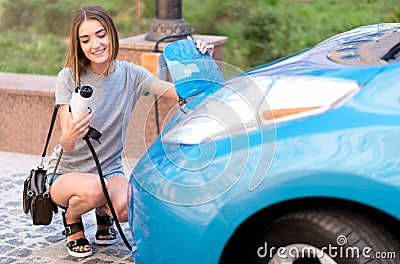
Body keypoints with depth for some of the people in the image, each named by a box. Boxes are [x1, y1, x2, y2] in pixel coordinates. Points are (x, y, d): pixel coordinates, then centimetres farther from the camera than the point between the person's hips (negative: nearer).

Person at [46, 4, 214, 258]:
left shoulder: (131, 75, -4)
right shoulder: (69, 77, -13)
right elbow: (66, 146, -21)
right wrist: (69, 137, -44)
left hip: (110, 171, 2)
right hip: (66, 172, -2)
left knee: (128, 208, -30)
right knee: (92, 189, -37)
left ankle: (103, 213, 9)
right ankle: (71, 219, 2)